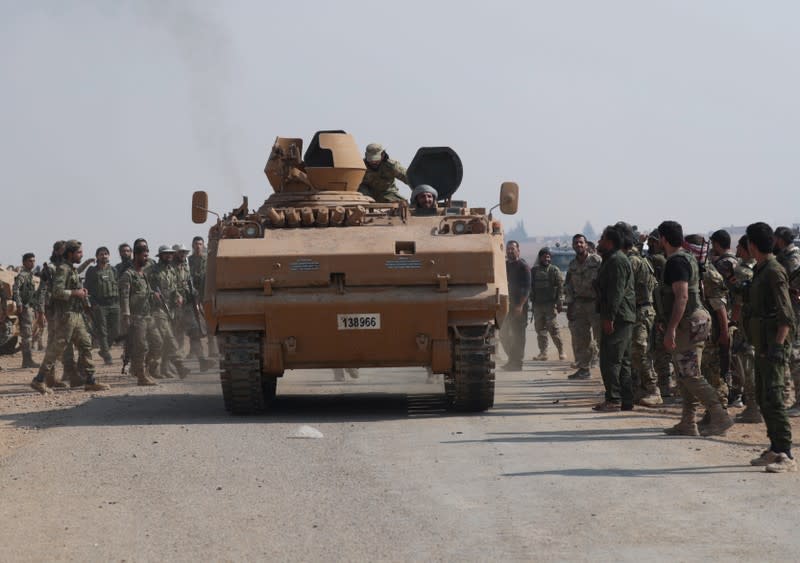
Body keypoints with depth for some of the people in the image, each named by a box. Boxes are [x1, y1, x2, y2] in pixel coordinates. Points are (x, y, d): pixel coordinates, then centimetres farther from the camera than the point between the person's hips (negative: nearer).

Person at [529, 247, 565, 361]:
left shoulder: (554, 270, 2)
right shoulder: (534, 271, 12)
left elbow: (560, 286, -3)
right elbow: (530, 286, 15)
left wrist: (559, 302, -10)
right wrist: (532, 300, 7)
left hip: (550, 305, -4)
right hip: (537, 305, 4)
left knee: (553, 328, -9)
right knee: (540, 330, 4)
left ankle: (561, 351, -2)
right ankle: (543, 353, 8)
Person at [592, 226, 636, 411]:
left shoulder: (616, 261, -14)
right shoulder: (612, 260, 21)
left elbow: (616, 292, -22)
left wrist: (609, 318, -24)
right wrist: (607, 317, 24)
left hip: (618, 318, -11)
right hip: (622, 318, 11)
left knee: (610, 360, -10)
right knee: (622, 361, 12)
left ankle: (613, 400, -10)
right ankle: (626, 400, 15)